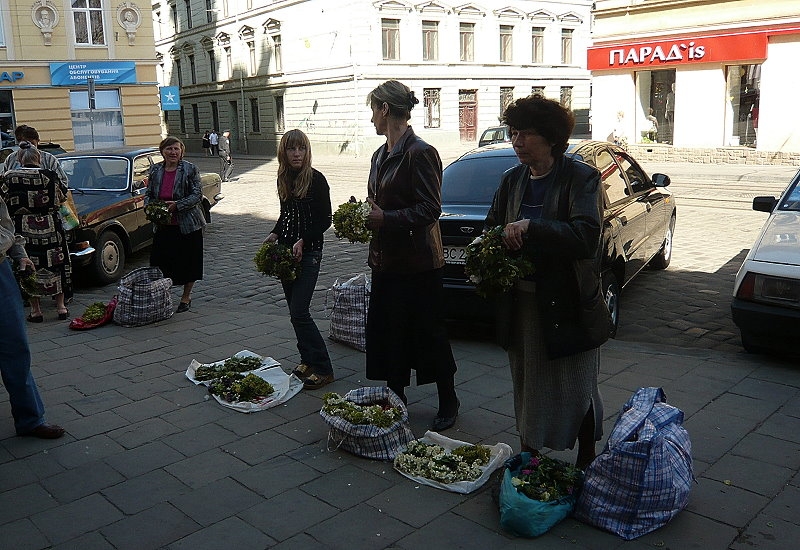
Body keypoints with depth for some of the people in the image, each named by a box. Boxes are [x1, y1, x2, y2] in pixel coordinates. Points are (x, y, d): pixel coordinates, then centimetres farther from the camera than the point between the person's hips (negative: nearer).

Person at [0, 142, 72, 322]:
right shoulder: (49, 176, -6)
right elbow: (62, 198, 5)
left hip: (22, 229, 0)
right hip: (50, 228, 0)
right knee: (55, 265, 12)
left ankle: (35, 310, 13)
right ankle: (60, 307, 16)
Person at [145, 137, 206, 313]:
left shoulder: (190, 169, -6)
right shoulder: (155, 171, 8)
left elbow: (197, 195, -11)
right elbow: (149, 194, 15)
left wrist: (177, 205, -21)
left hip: (187, 225, -4)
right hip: (163, 226, 4)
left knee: (188, 261, 6)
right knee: (160, 262, 5)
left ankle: (186, 297, 23)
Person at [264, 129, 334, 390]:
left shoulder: (316, 179, -11)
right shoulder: (283, 179, 9)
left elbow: (325, 220, -10)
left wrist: (302, 241, -19)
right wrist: (274, 234, 3)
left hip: (308, 253, -7)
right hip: (286, 251, 7)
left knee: (299, 312, -11)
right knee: (295, 311, 10)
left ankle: (322, 368, -3)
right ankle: (307, 359, 22)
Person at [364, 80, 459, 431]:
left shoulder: (420, 153, -14)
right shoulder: (381, 155, 14)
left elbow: (430, 209, -19)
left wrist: (385, 219, -22)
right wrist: (364, 217, 2)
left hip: (417, 261, -9)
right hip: (386, 259, 9)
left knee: (429, 334, 3)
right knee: (387, 332, 14)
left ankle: (448, 403, 21)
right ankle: (395, 398, 29)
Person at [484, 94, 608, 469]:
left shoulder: (581, 178, -11)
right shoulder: (512, 180, 8)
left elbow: (587, 235, -25)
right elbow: (492, 227, 17)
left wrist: (529, 227, -30)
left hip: (568, 304, -5)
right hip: (522, 301, 6)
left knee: (576, 389, 7)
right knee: (525, 382, 16)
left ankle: (586, 464, 26)